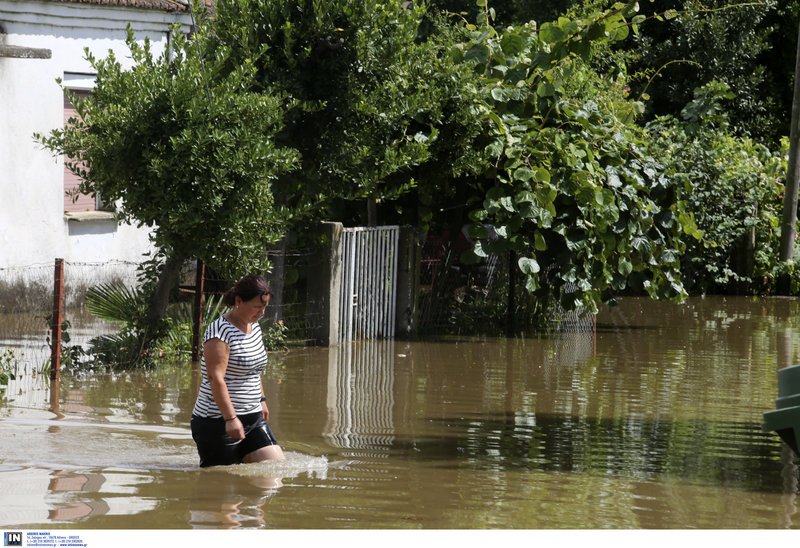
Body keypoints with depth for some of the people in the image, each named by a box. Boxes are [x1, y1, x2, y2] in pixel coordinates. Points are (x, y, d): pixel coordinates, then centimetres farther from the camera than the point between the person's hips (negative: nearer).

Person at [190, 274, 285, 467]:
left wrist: (261, 400, 28)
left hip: (252, 419, 8)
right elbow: (215, 378, -23)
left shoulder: (254, 327, 12)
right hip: (218, 421, -8)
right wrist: (230, 418, -27)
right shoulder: (220, 331, -16)